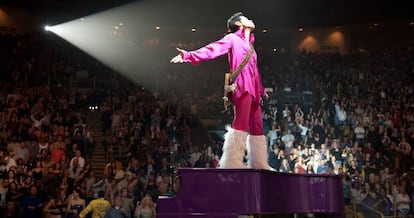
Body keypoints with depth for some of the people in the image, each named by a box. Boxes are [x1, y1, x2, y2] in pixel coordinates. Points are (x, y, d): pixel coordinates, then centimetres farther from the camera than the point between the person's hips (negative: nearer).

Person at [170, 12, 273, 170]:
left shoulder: (249, 45, 28)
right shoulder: (233, 38, 6)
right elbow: (214, 49, -8)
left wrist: (261, 91, 34)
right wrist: (190, 55, -23)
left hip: (253, 91, 9)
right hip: (242, 87, -9)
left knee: (257, 127, 9)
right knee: (241, 123, -21)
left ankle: (258, 163, 15)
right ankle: (232, 162, -22)